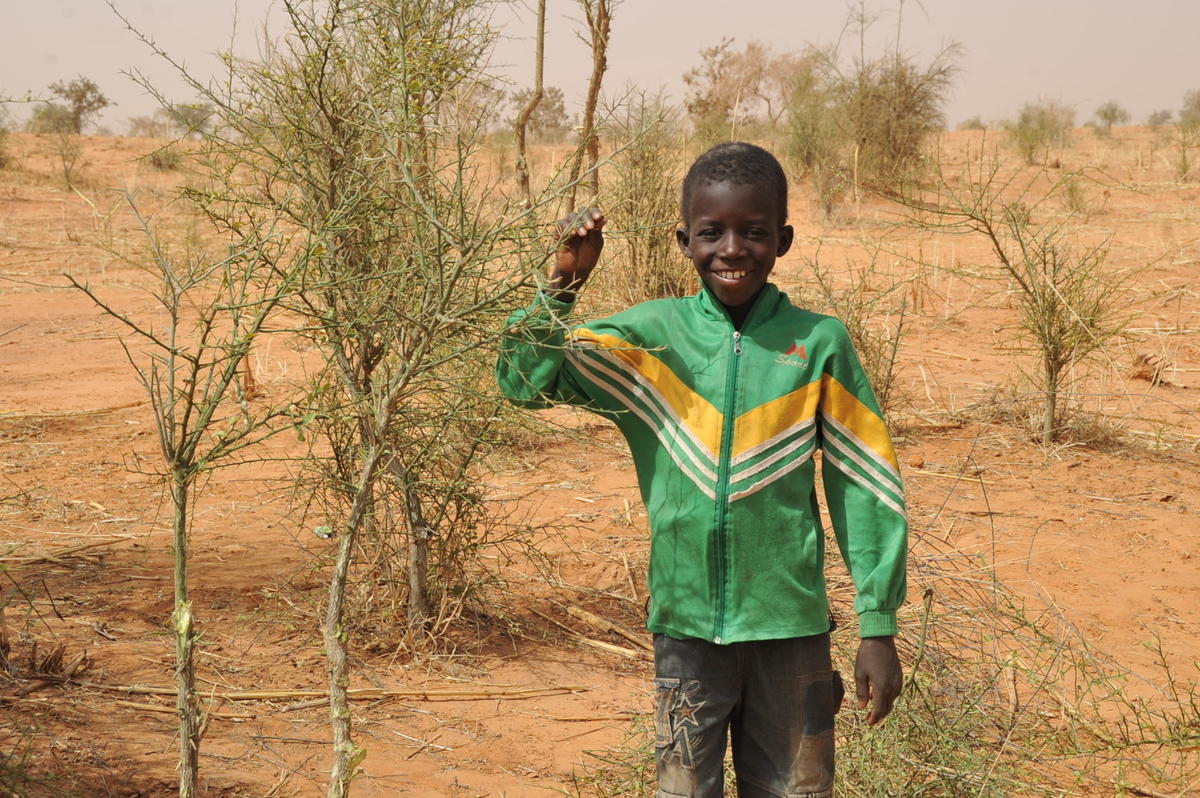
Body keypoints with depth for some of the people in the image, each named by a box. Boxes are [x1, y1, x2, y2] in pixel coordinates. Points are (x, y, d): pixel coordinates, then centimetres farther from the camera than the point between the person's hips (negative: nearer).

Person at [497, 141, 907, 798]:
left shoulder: (819, 344, -5)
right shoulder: (652, 336, -2)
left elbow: (866, 490, -1)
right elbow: (526, 380, -9)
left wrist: (878, 629, -1)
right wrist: (563, 283, -23)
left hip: (790, 626, 0)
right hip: (687, 623, 0)